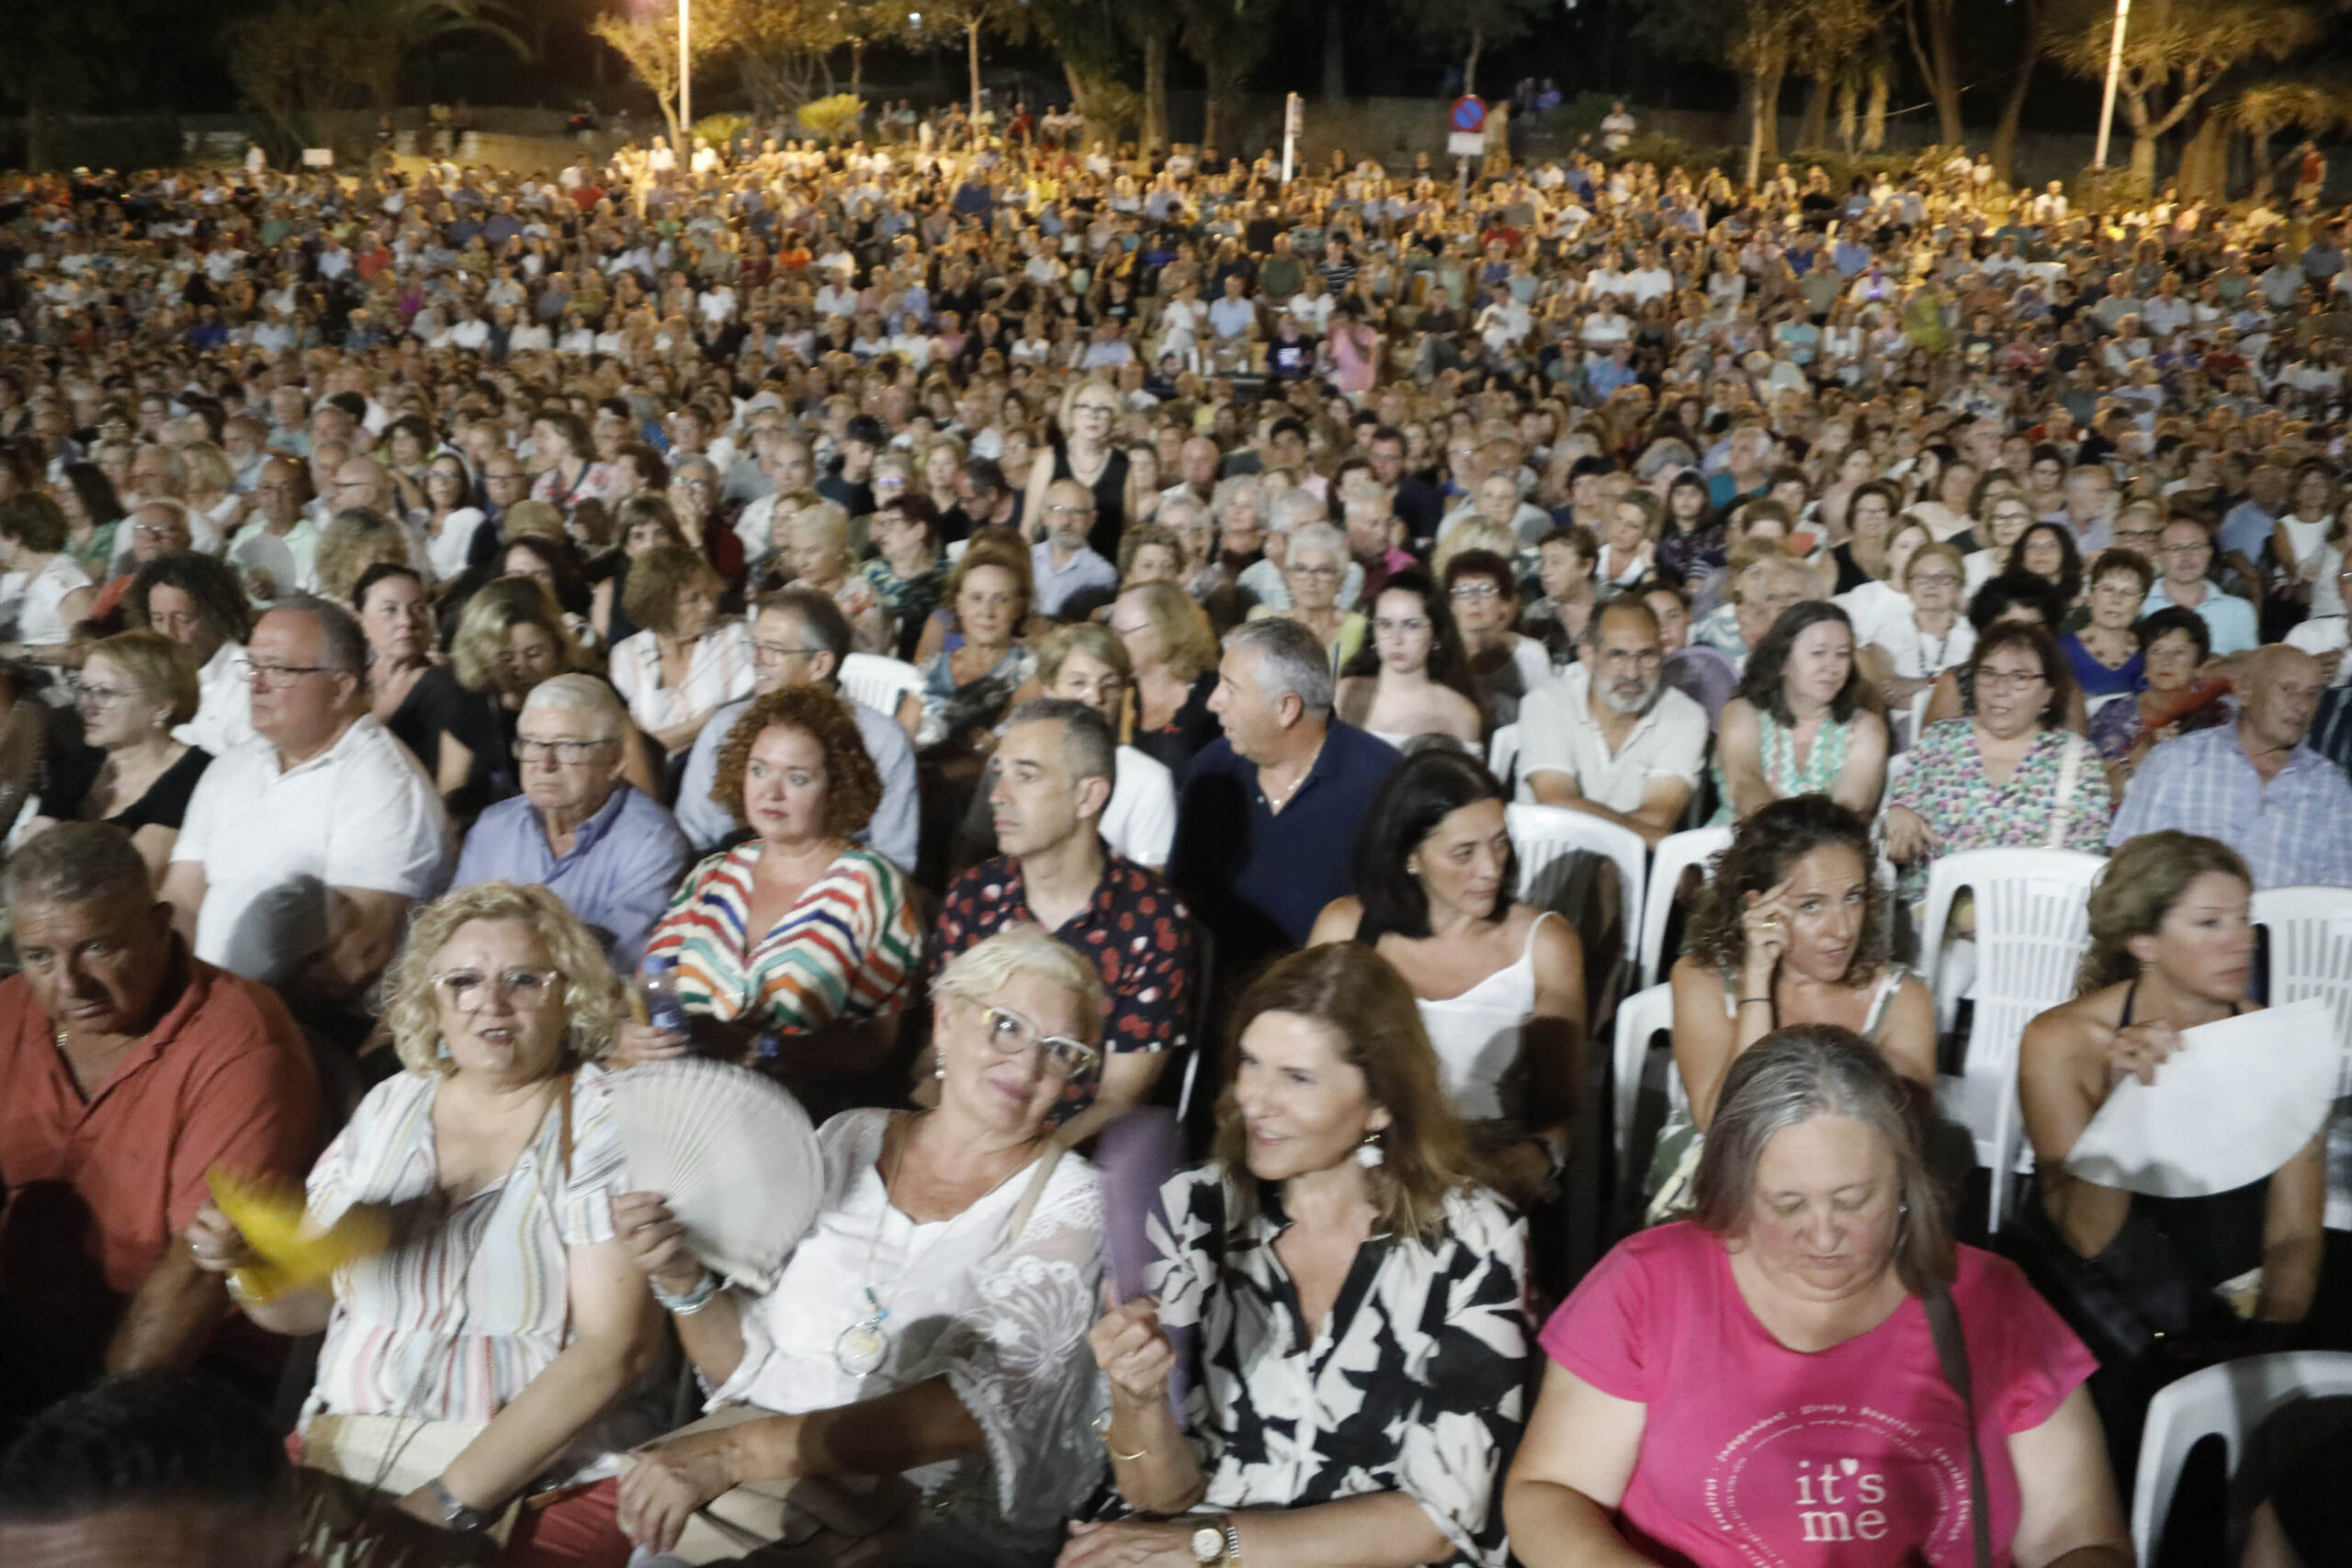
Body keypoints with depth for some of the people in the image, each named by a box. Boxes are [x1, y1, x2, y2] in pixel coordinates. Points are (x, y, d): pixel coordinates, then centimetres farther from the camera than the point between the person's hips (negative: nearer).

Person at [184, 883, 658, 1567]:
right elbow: (308, 1305, 15)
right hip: (343, 1455, 5)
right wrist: (249, 1260, -6)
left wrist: (453, 1499, -17)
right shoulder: (389, 1107, 10)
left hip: (543, 1482, -5)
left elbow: (615, 1347, -14)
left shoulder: (604, 1123, -6)